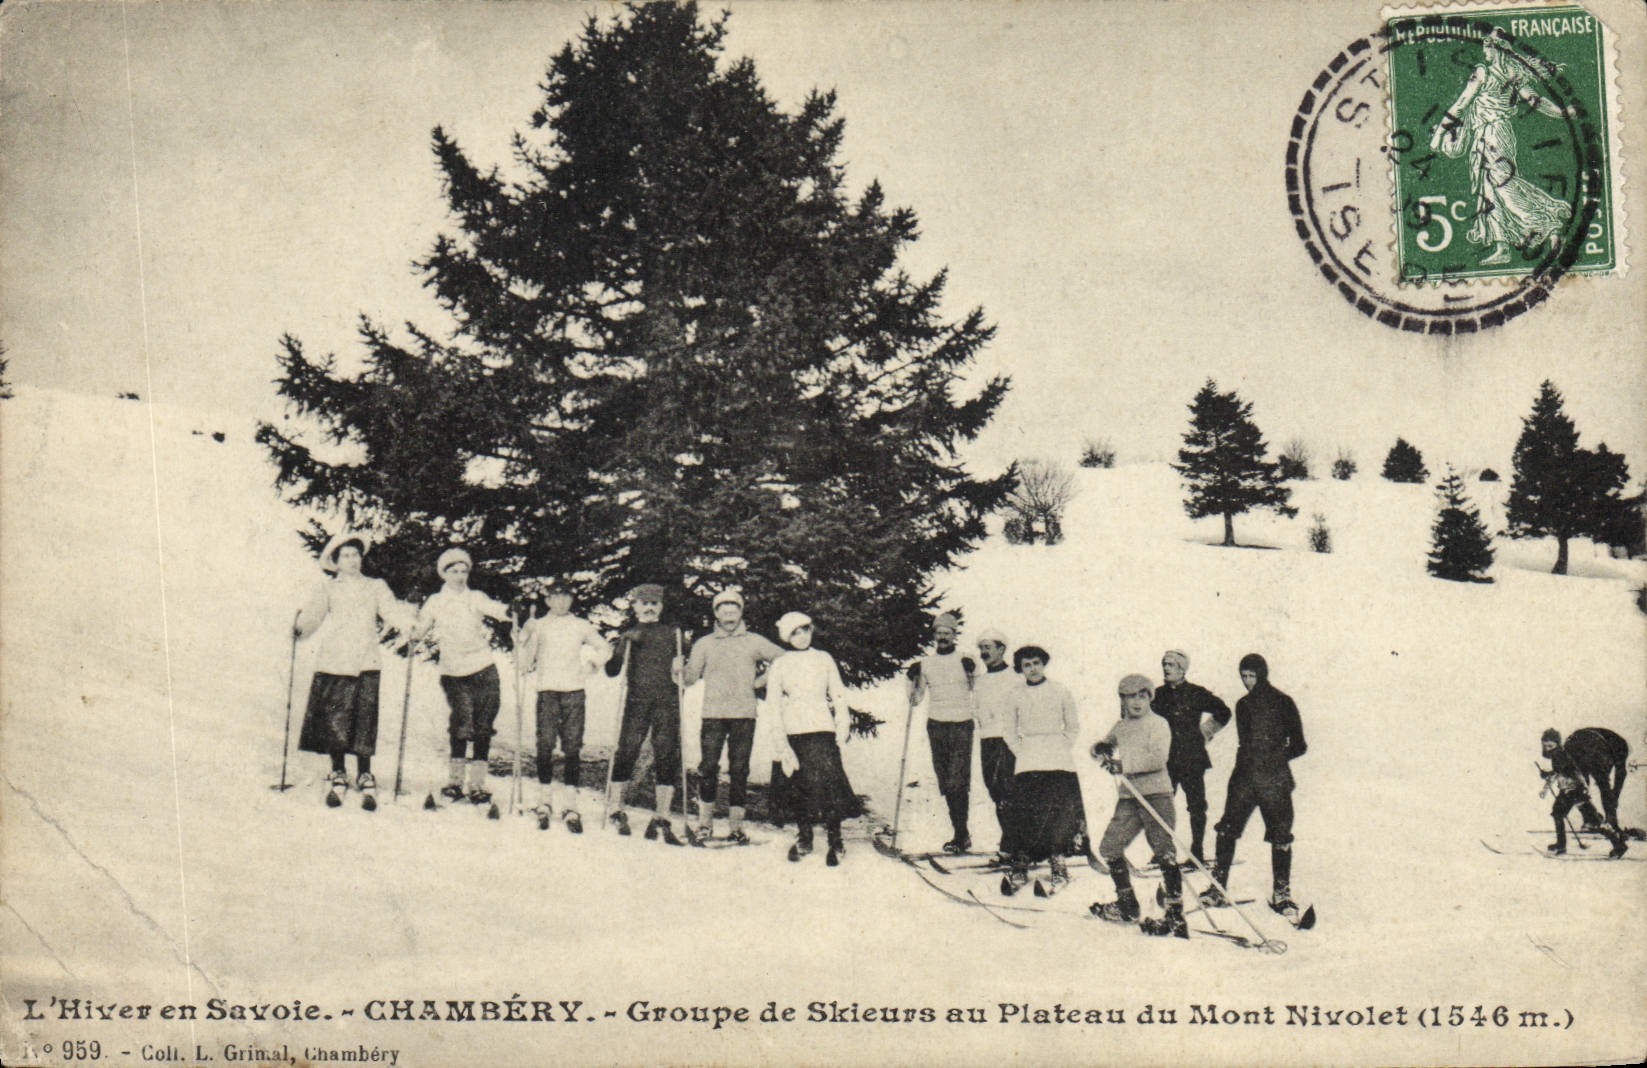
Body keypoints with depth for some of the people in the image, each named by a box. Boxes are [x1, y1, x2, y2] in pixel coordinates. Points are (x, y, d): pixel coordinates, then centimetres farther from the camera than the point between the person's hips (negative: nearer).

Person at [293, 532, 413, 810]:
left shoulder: (376, 587, 17)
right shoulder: (326, 588, 14)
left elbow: (392, 610, 3)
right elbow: (313, 613, -1)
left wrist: (414, 623, -16)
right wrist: (300, 626, -22)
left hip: (365, 663, 0)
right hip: (333, 663, 0)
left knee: (364, 722, -6)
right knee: (333, 720, -2)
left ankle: (365, 777, 3)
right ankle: (338, 775, 13)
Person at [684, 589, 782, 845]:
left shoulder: (753, 642, 9)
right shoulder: (704, 644, 10)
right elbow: (690, 678, 5)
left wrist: (762, 679, 9)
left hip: (744, 715, 0)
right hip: (713, 714, 0)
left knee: (739, 770, 1)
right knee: (708, 768, -6)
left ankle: (735, 825, 9)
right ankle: (705, 823, 5)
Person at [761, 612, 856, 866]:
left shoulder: (824, 659, 12)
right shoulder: (780, 664, 8)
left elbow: (839, 696, 14)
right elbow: (773, 704, 5)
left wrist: (842, 728, 3)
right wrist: (780, 740, -4)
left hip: (822, 728, 0)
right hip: (794, 730, 0)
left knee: (830, 778, -12)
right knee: (802, 786, -1)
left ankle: (835, 841, -6)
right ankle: (803, 837, 13)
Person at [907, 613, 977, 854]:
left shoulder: (965, 661, 4)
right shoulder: (925, 663, 10)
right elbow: (915, 700, 12)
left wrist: (971, 673, -13)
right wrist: (913, 678, -3)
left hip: (961, 725, -3)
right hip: (936, 726, 3)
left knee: (958, 781, -12)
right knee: (946, 783, 4)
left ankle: (960, 836, -9)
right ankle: (961, 834, 13)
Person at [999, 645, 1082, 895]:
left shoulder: (1060, 691, 4)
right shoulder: (1018, 697, 8)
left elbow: (1073, 726, 9)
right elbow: (1008, 729, 16)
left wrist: (1060, 750, 1)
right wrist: (1021, 751, 4)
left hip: (1058, 762, -1)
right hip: (1027, 763, 1)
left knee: (1059, 813, -5)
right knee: (1023, 813, -6)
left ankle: (1058, 867, 6)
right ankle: (1020, 868, 3)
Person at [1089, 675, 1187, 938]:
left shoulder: (1158, 724, -2)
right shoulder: (1121, 726, 18)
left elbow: (1158, 757, -16)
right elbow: (1106, 745, 19)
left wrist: (1124, 764, -21)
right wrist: (1102, 749, -6)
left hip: (1156, 793, -7)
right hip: (1128, 797, 7)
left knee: (1164, 853, -12)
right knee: (1109, 848, 9)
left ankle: (1176, 917, -13)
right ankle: (1127, 906, 23)